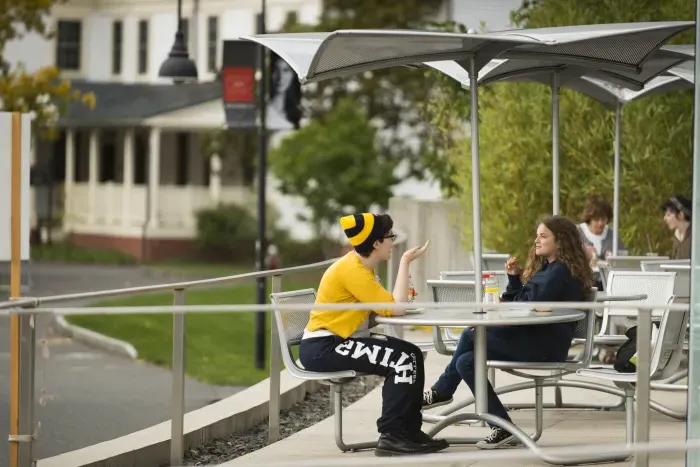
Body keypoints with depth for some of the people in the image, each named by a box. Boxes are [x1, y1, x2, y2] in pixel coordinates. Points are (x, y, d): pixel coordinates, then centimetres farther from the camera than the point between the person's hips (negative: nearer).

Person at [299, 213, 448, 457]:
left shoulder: (359, 265, 12)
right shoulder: (353, 270, -19)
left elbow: (385, 306, 6)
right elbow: (394, 309, -22)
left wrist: (402, 298, -14)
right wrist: (405, 262, -16)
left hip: (337, 342, 10)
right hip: (321, 348, -10)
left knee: (412, 354, 6)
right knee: (401, 361, -19)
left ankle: (410, 431, 10)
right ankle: (391, 436, -16)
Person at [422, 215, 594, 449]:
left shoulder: (560, 272, -12)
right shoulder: (549, 268, 20)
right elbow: (523, 300, 19)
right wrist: (514, 278, 5)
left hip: (544, 348, -11)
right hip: (535, 341, 11)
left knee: (471, 337, -13)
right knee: (465, 361, 5)